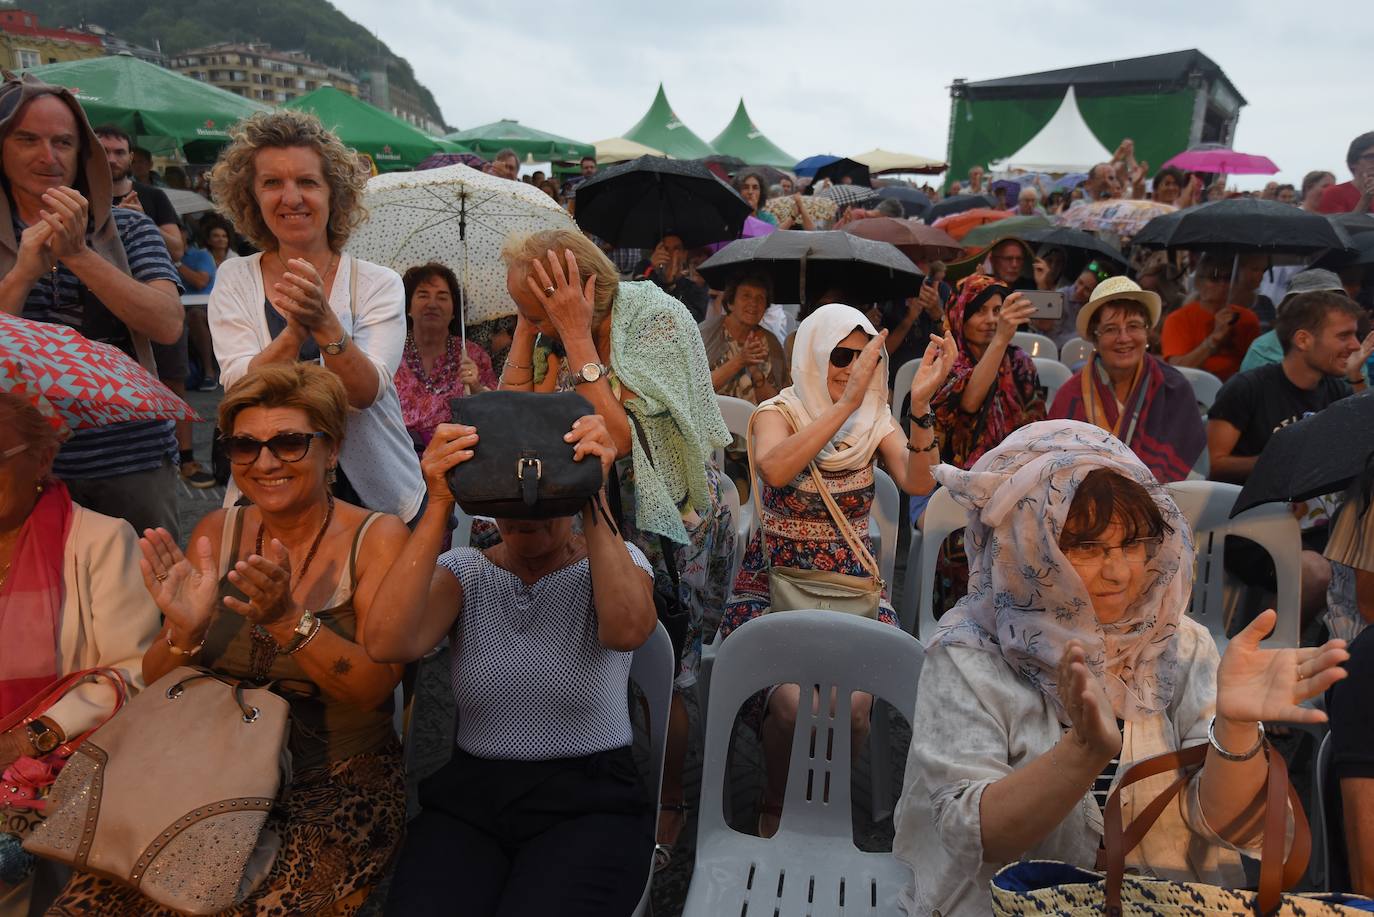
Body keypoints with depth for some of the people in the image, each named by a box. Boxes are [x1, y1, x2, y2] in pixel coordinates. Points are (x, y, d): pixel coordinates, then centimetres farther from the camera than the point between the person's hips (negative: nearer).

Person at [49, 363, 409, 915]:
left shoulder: (376, 538, -6)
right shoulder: (216, 533, 6)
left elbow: (375, 689, -15)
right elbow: (156, 687, 3)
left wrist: (288, 620, -29)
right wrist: (186, 631, -19)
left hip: (339, 784, -3)